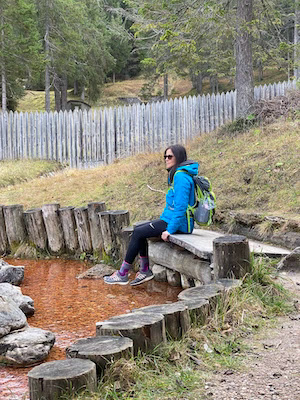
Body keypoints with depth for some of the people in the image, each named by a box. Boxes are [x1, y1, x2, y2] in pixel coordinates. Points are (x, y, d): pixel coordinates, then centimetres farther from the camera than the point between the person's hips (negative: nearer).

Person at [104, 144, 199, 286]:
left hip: (179, 223, -10)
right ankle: (145, 271, 10)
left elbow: (181, 206, -24)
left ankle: (122, 274, -1)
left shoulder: (181, 176, -18)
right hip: (170, 219, 10)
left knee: (138, 233, -9)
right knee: (138, 229, 8)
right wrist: (161, 219, 19)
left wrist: (170, 230, -21)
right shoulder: (176, 174, 16)